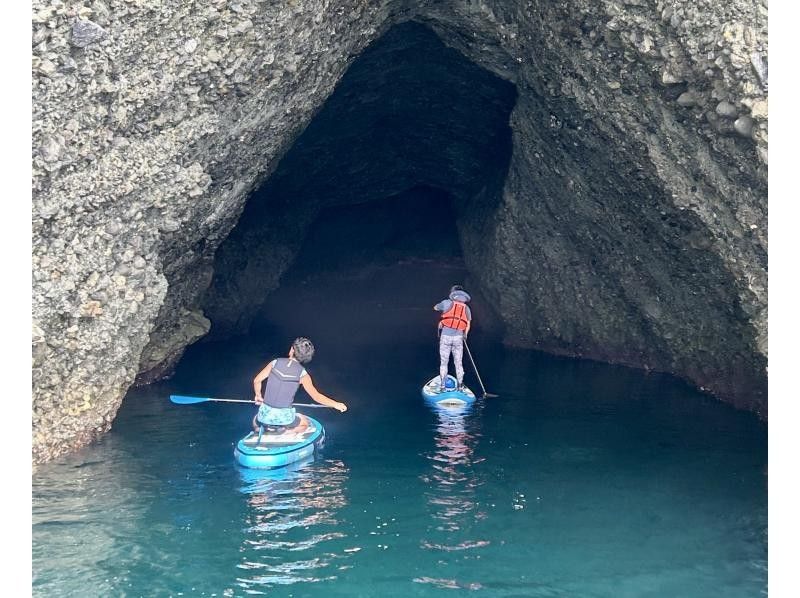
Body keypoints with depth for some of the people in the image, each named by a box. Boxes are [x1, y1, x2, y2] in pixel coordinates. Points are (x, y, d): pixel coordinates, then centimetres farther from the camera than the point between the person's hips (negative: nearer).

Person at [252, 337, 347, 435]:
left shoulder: (276, 363, -3)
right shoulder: (302, 374, -8)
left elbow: (257, 380, 2)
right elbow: (316, 396, -13)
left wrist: (258, 396, 20)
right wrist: (335, 404, -5)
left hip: (266, 415, 2)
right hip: (284, 418, -1)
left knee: (257, 421, 38)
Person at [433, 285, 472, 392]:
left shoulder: (447, 303, -2)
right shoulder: (466, 308, 7)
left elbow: (435, 307, 16)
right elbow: (468, 325, 7)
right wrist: (464, 336, 24)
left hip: (445, 336, -2)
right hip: (458, 338, 2)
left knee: (443, 363, 6)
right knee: (458, 363, 11)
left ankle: (442, 386, 7)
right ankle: (460, 386, 12)